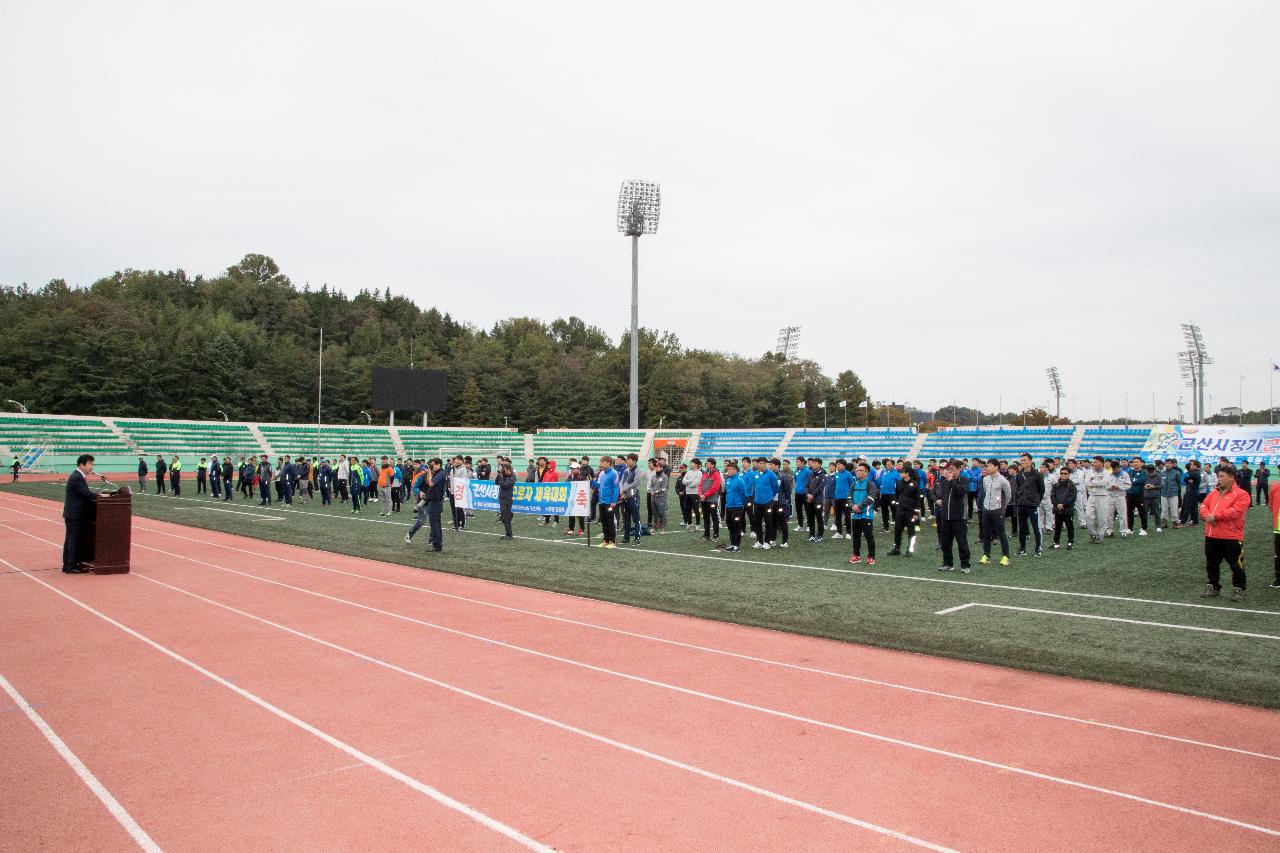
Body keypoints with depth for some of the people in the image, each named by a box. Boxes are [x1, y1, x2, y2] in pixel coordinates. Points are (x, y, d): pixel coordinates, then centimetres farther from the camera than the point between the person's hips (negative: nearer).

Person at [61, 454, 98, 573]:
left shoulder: (78, 476, 14)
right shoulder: (77, 478, -18)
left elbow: (85, 494, 14)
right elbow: (87, 493, -24)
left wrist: (97, 496, 2)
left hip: (73, 514, 10)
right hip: (74, 515, -10)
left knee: (70, 540, 14)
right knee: (73, 540, -4)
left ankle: (67, 565, 21)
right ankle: (71, 567, 1)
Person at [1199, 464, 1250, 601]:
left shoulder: (1241, 494, -8)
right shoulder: (1213, 493, 15)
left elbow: (1236, 511, -19)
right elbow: (1204, 506, 11)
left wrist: (1215, 516, -18)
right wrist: (1207, 516, -10)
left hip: (1232, 538, -6)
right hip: (1211, 537, 7)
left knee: (1236, 565, 2)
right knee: (1211, 564, 14)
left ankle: (1238, 590, 15)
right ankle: (1213, 588, 26)